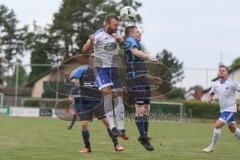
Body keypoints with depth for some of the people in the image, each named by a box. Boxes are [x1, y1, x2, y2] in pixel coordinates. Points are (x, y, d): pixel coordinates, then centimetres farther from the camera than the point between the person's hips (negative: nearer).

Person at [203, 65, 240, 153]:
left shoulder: (232, 83, -16)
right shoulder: (216, 84, 1)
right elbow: (211, 93, 16)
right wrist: (210, 98, -7)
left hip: (230, 109, -7)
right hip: (223, 109, 7)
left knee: (217, 125, -17)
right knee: (233, 129, 17)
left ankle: (212, 147, -5)